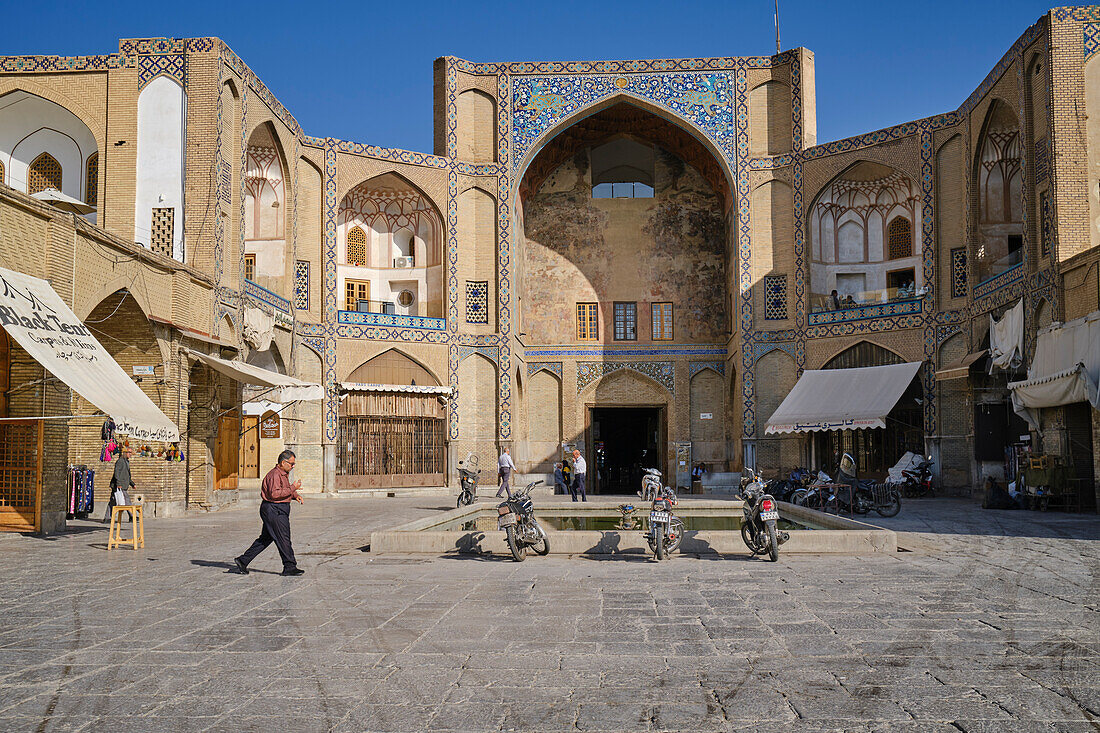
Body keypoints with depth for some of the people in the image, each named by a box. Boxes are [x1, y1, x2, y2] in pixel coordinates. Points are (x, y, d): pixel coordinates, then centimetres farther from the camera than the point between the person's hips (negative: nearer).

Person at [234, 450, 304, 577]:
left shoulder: (284, 474, 16)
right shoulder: (275, 475, -17)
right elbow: (274, 493, -27)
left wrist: (295, 495, 10)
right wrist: (292, 489, -26)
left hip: (279, 511, 11)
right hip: (272, 510, -11)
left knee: (265, 539, 14)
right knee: (283, 539, -5)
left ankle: (242, 561, 20)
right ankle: (289, 567, 1)